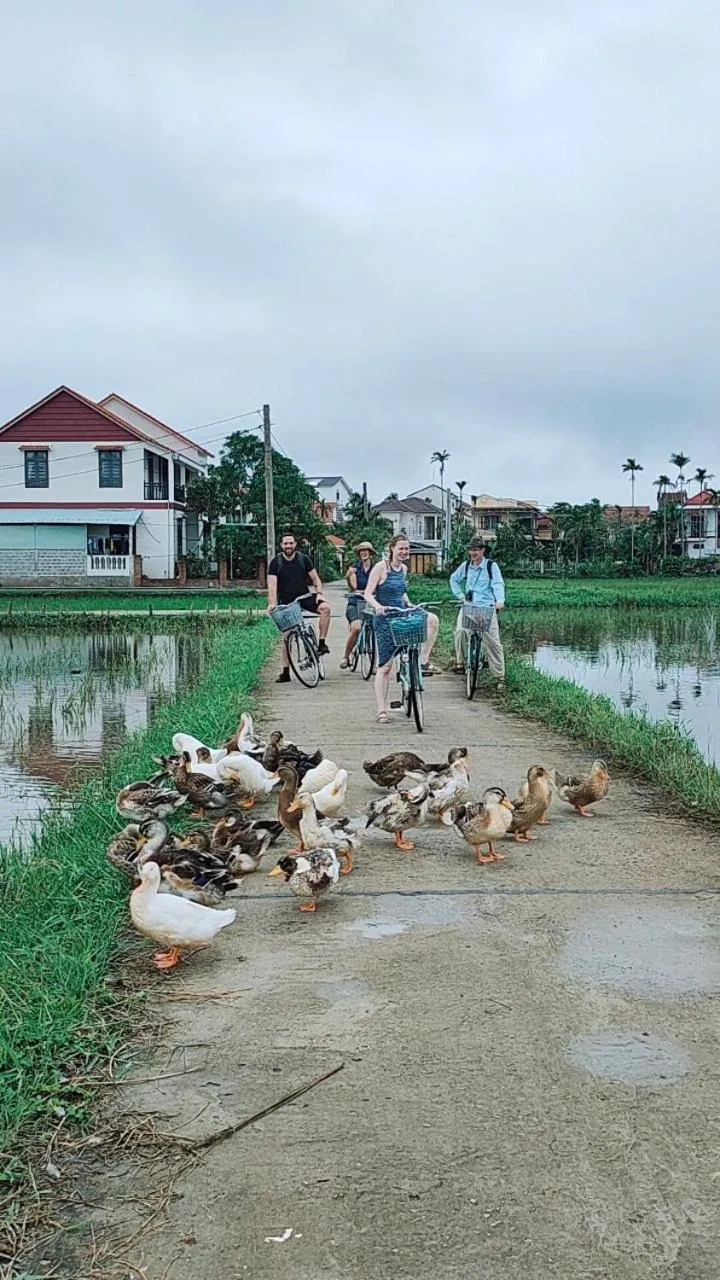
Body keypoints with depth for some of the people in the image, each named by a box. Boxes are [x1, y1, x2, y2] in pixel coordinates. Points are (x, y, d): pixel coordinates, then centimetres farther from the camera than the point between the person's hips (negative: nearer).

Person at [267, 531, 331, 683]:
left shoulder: (304, 559, -1)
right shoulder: (275, 562, -5)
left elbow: (315, 578, 4)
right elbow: (272, 585, -13)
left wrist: (319, 593, -13)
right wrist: (272, 603, -27)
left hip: (304, 597, 0)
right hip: (286, 602, 0)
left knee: (325, 607, -29)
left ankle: (322, 643, -18)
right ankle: (285, 672, 10)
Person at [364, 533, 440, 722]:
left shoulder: (403, 568, 8)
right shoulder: (381, 567, -11)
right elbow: (368, 594, -14)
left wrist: (409, 604, 6)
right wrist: (378, 606, -33)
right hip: (385, 619, -5)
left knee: (432, 619, -23)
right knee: (385, 666, -3)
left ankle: (423, 661, -10)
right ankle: (381, 711, 4)